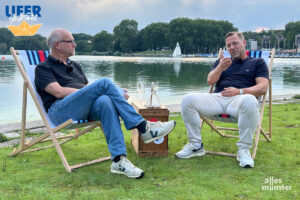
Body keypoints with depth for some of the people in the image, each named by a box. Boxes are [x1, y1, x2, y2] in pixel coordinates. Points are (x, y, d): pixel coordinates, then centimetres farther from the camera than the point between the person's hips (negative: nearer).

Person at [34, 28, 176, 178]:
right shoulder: (43, 68, 9)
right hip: (60, 111, -5)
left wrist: (114, 92, 4)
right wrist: (103, 89, -12)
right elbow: (59, 92, -9)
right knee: (104, 83, -25)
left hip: (85, 110, 5)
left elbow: (87, 89, 24)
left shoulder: (74, 65, 31)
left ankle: (119, 160, -41)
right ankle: (143, 127, -25)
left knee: (105, 101, -32)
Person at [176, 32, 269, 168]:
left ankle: (244, 149, -26)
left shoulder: (257, 62, 20)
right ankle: (196, 145, -13)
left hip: (239, 99, -3)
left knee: (250, 101, -41)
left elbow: (262, 87, 5)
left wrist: (239, 91, -11)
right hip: (217, 98, 3)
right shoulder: (222, 62, 30)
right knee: (188, 99, -22)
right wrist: (220, 68, -6)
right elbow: (210, 81, 15)